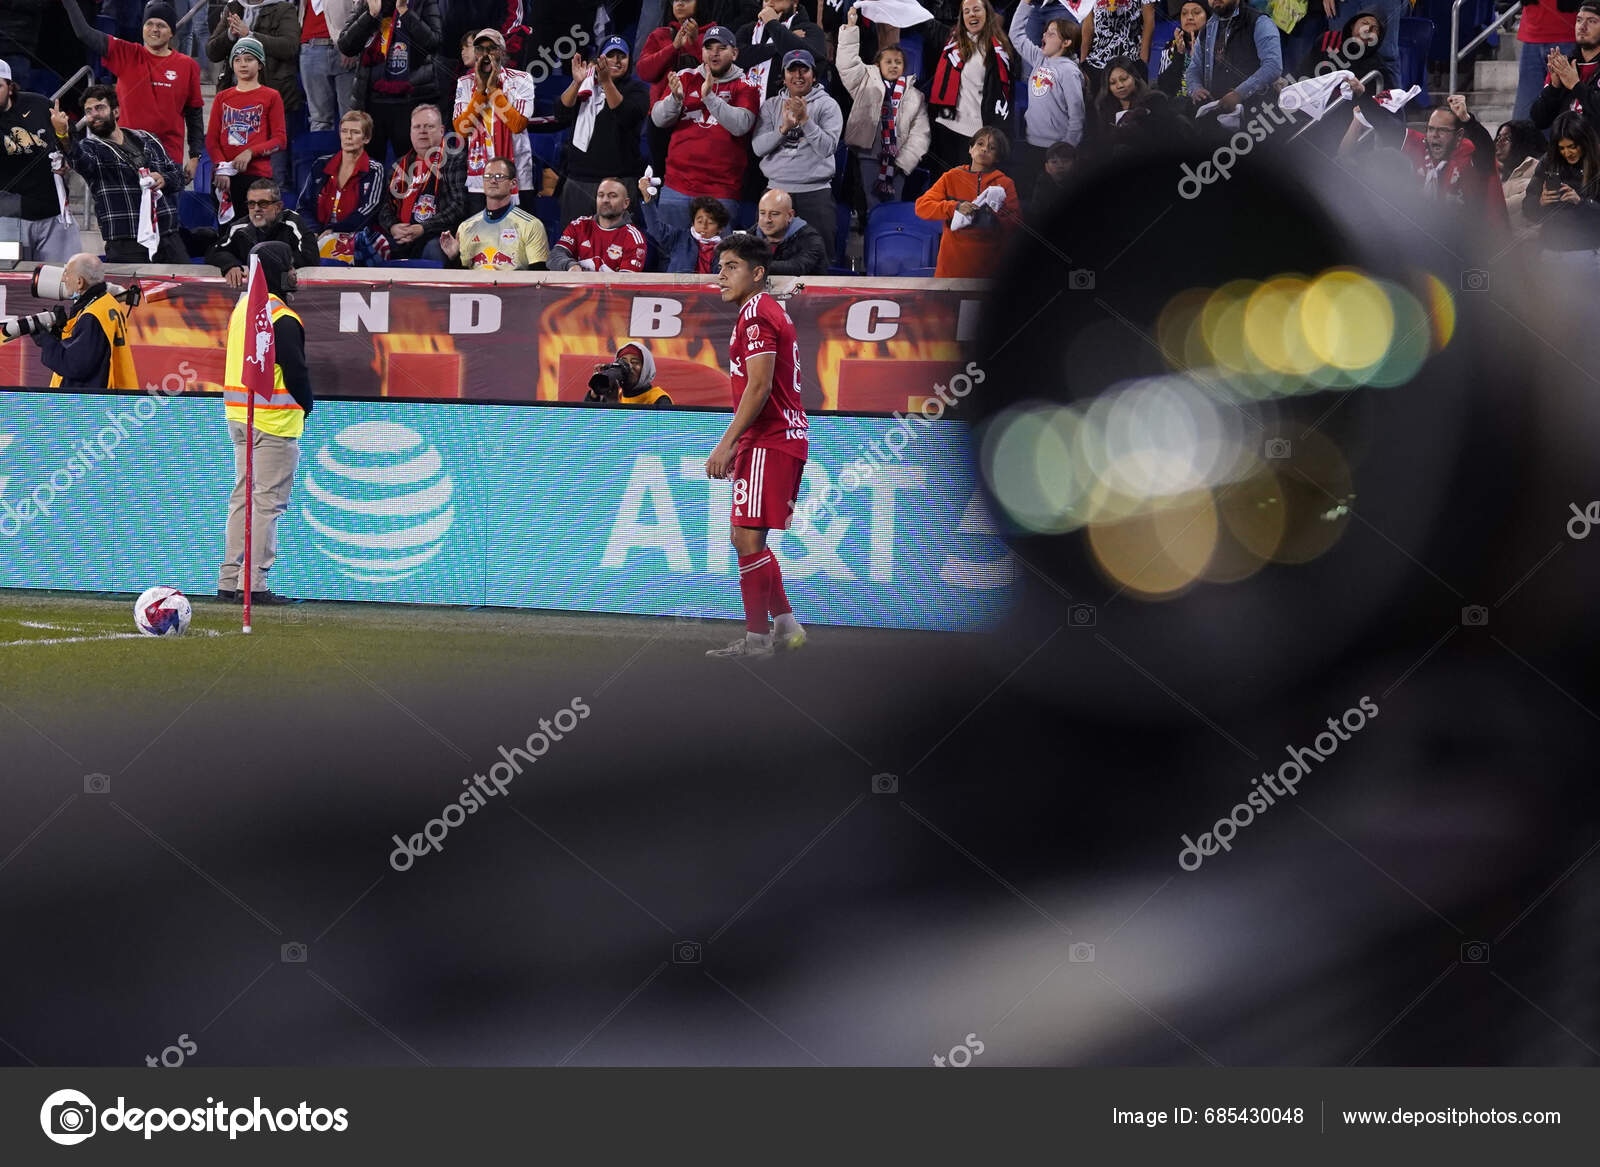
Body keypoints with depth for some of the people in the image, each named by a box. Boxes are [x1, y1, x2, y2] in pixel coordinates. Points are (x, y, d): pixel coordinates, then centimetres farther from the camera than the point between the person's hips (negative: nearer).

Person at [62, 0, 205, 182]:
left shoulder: (188, 66, 5)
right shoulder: (126, 55, 4)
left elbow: (194, 114, 9)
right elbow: (84, 33, -2)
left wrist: (195, 156, 5)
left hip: (170, 157, 0)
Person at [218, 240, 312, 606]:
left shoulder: (242, 308, 13)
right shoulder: (282, 318, -16)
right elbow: (295, 369, -18)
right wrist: (307, 404, 2)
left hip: (238, 413, 9)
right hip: (274, 419, -9)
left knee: (243, 496, 14)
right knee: (268, 501, -5)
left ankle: (229, 581, 14)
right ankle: (253, 584, -7)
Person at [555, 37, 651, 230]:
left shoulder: (636, 88, 6)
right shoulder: (586, 85, 13)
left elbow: (626, 116, -15)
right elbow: (561, 115, -1)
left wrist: (606, 82, -23)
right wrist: (576, 83, -15)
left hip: (619, 178, -3)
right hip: (579, 180, 3)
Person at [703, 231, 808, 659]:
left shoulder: (756, 313, -12)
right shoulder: (770, 311, 20)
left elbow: (759, 385, -21)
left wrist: (727, 443, -21)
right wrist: (739, 446, 24)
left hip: (769, 441, -11)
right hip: (786, 435, 11)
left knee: (747, 536, -9)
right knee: (747, 537, 15)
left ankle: (758, 638, -7)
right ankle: (785, 625, 16)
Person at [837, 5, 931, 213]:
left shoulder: (914, 96, 10)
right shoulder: (866, 83, 10)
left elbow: (920, 133, 5)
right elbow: (847, 63, 0)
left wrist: (904, 160, -5)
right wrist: (851, 28, -5)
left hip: (897, 157, 1)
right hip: (869, 153, -1)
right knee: (872, 206, -3)